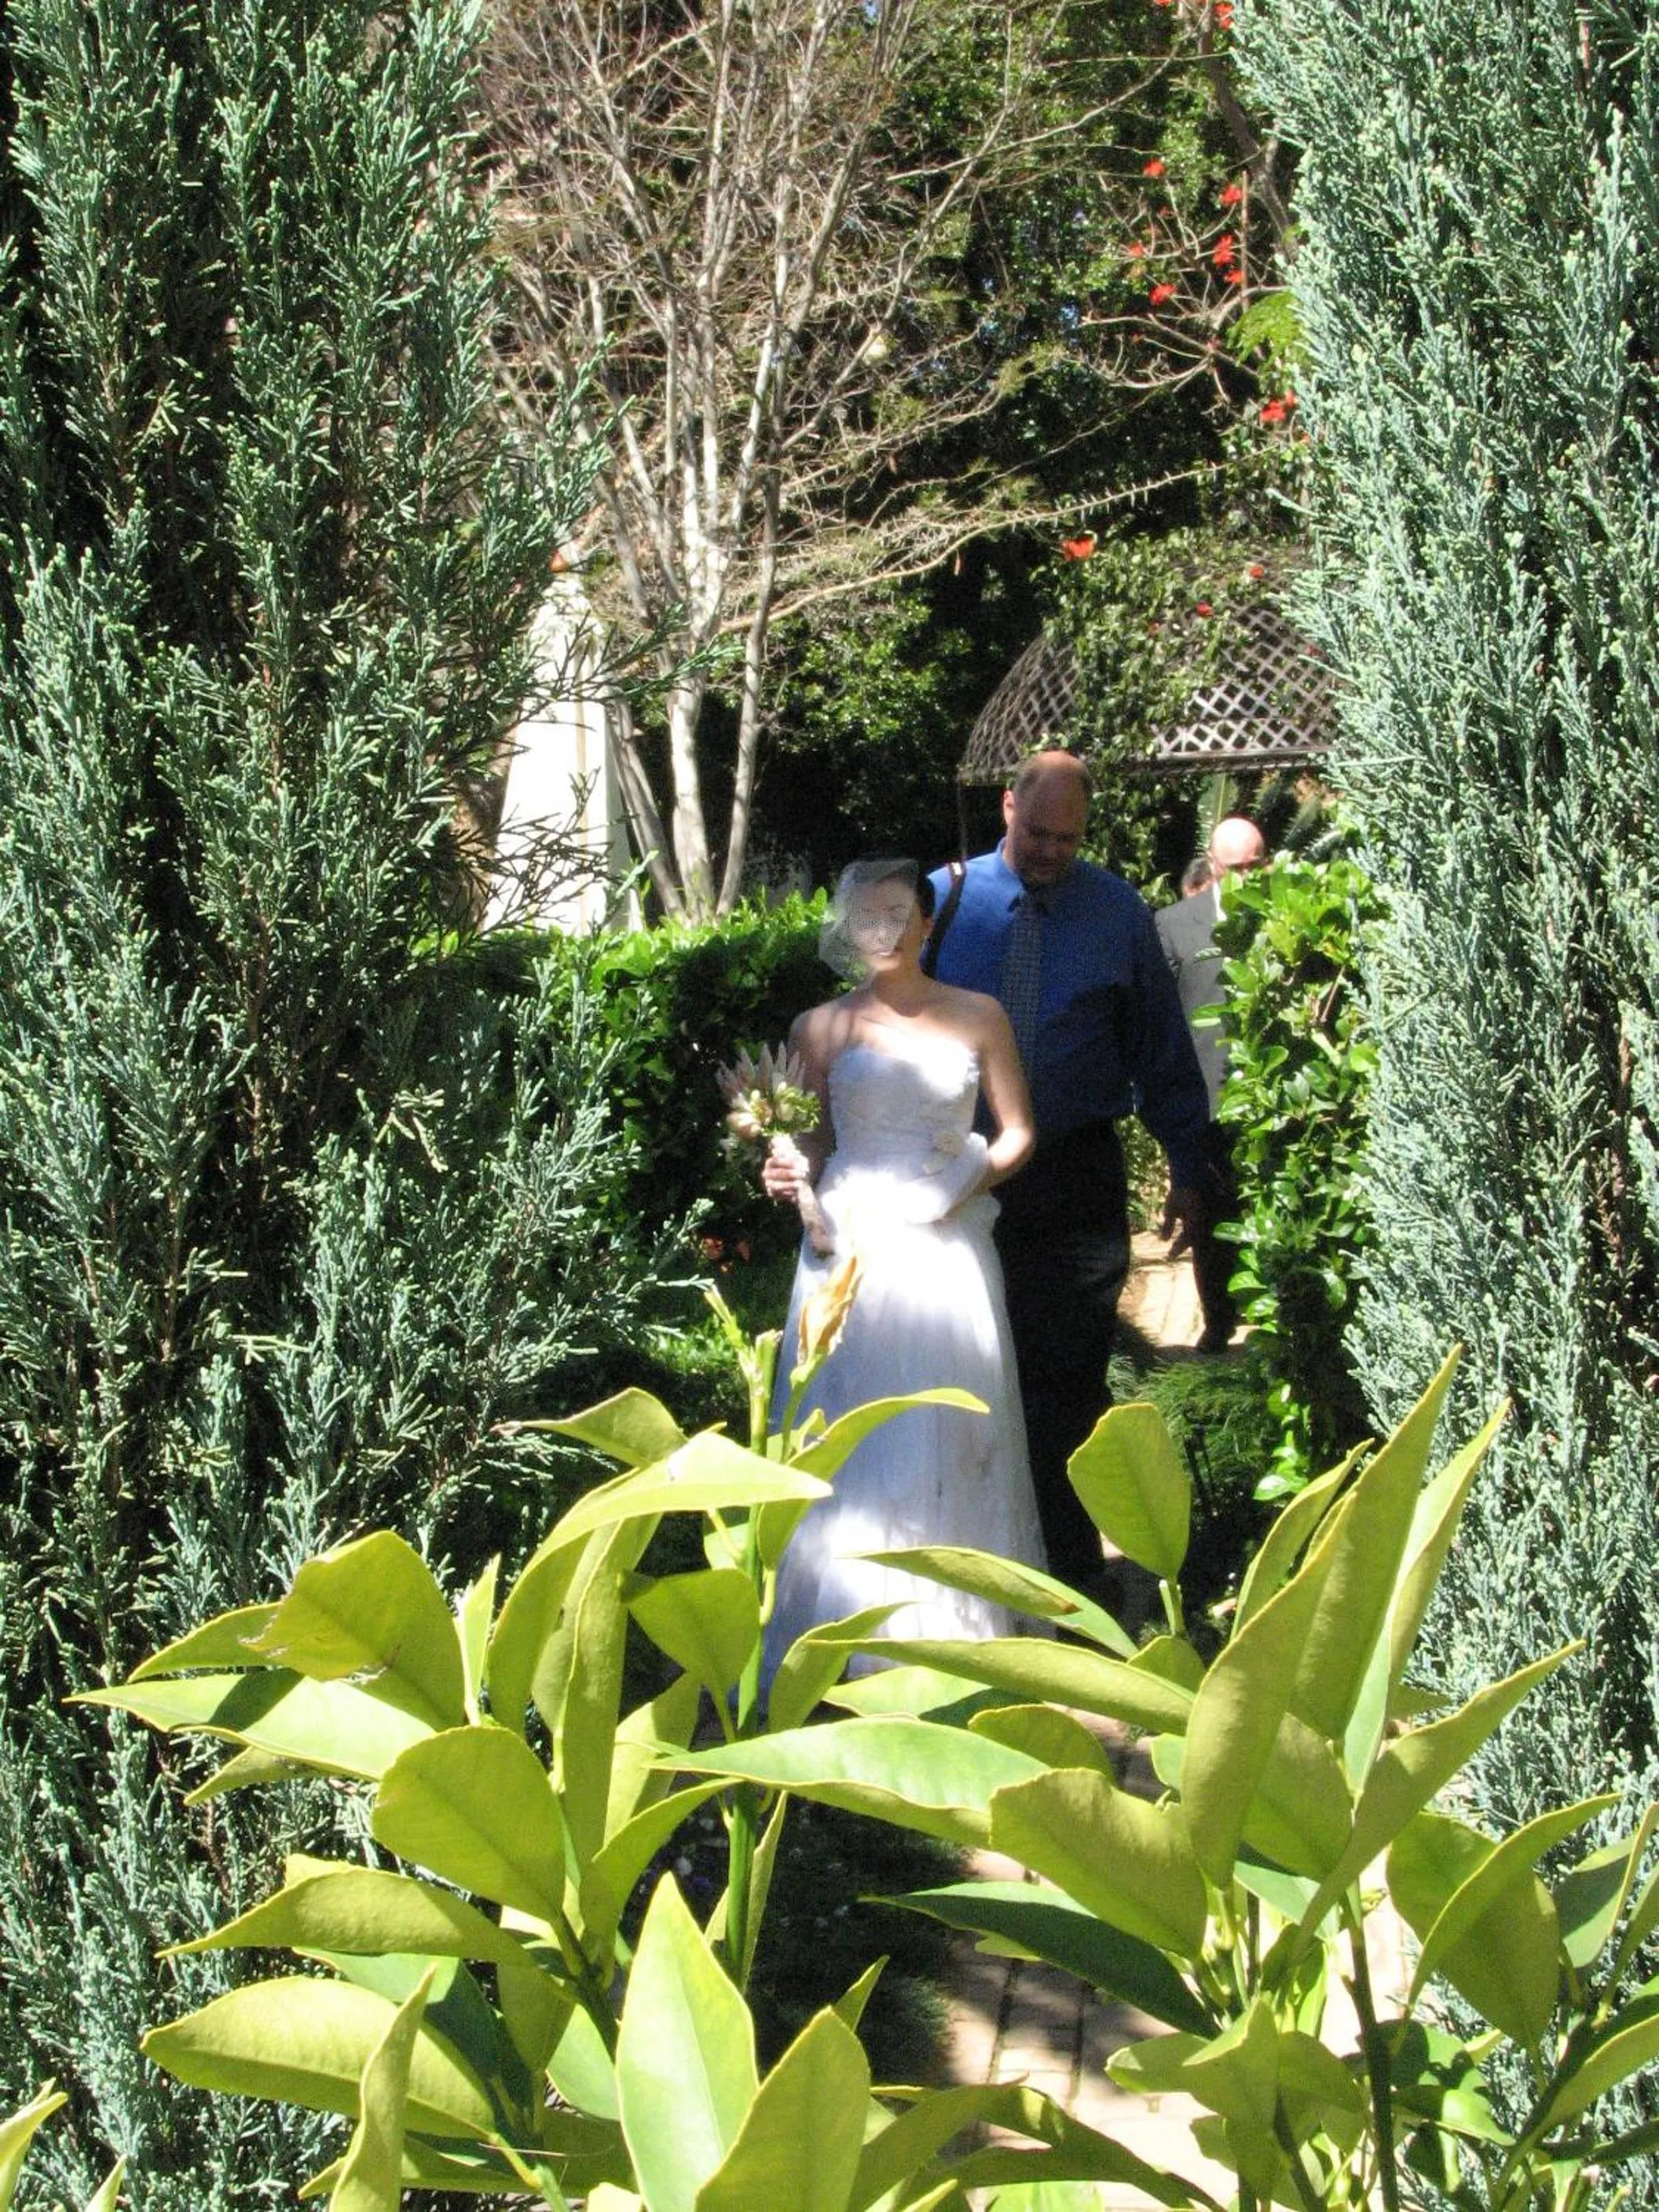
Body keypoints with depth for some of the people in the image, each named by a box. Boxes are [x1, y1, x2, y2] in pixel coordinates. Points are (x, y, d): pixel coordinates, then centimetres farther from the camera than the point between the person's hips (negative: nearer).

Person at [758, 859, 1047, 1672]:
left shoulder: (978, 1017, 6)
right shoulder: (821, 1028, 6)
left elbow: (1017, 1132, 9)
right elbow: (814, 1141, 11)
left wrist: (969, 1180, -8)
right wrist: (791, 1172, -10)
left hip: (947, 1250, 0)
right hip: (853, 1246, 0)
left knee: (951, 1435, 2)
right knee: (852, 1439, -2)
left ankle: (956, 1629, 12)